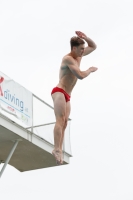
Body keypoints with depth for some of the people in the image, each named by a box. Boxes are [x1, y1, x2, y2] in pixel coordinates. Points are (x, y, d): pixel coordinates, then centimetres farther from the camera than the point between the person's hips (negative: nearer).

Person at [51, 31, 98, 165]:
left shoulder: (78, 56, 15)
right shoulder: (68, 59, -13)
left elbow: (93, 46, 25)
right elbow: (81, 76, -23)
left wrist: (85, 38, 6)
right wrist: (90, 69, -4)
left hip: (67, 96, 10)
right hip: (59, 92, -10)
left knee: (64, 123, -2)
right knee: (60, 120, -22)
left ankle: (59, 150, -9)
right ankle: (57, 149, -33)